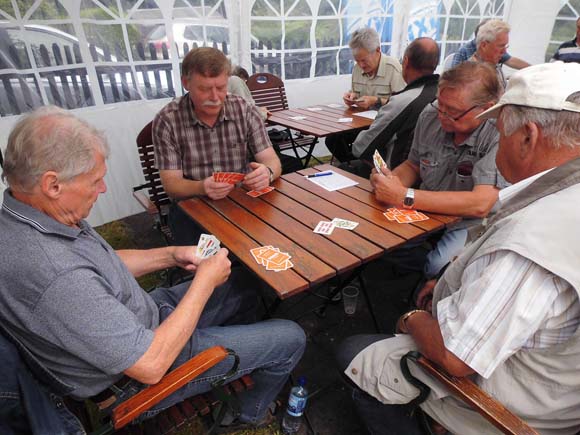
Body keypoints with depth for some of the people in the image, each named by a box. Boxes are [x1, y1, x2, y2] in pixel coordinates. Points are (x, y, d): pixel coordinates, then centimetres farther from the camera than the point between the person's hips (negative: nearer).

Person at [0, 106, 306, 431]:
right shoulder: (55, 276, -38)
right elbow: (151, 365, -32)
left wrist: (171, 256, -3)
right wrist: (205, 281, -23)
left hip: (145, 317, 8)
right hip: (143, 378, -8)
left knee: (244, 280, 17)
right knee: (290, 339, 0)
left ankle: (242, 361, 41)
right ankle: (252, 412, 31)